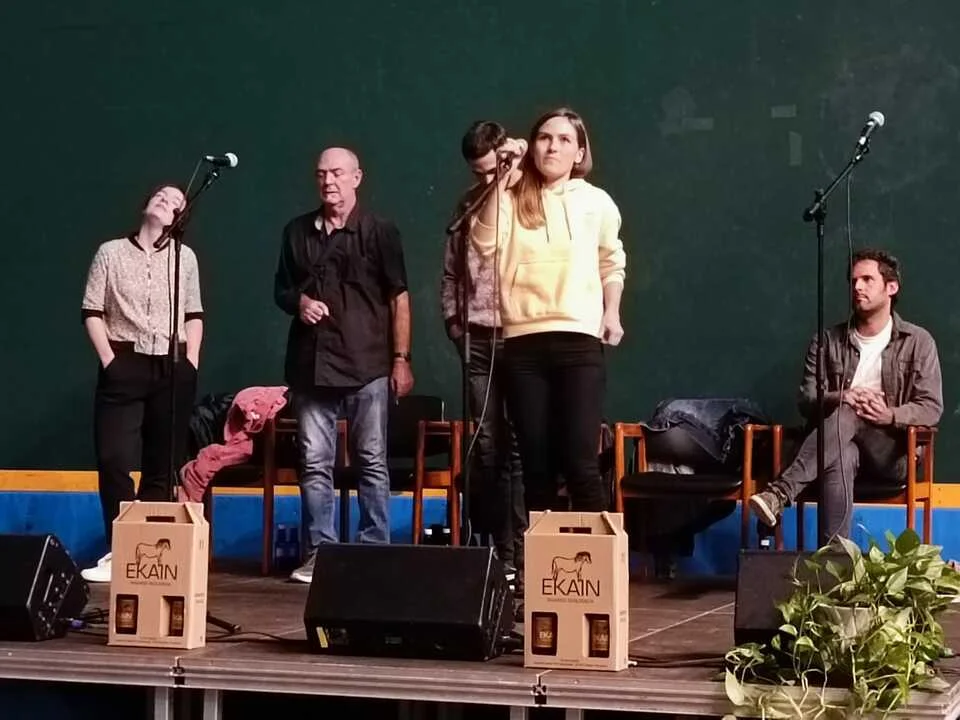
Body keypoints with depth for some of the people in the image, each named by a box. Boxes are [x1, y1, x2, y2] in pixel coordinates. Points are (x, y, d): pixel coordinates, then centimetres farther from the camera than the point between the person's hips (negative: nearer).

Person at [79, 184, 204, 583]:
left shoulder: (185, 257, 8)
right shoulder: (111, 252, 3)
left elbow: (194, 315, 12)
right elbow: (92, 311, 2)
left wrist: (191, 362, 2)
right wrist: (108, 358, -7)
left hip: (173, 368, 2)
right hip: (124, 365, -2)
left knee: (164, 465, 4)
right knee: (114, 460, -10)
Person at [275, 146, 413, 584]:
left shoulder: (379, 232, 2)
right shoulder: (297, 232, 12)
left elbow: (399, 299, 1)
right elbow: (281, 290, 21)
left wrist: (401, 359, -5)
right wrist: (297, 302, -2)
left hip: (367, 366, -3)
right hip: (311, 364, 3)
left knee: (371, 463, 2)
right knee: (314, 463, 4)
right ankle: (318, 552, 10)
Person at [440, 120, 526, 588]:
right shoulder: (469, 204, 13)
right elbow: (452, 271, 18)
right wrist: (452, 318, 8)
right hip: (479, 339, 4)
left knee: (519, 448, -4)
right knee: (487, 449, 4)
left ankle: (520, 556, -1)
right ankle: (498, 553, 10)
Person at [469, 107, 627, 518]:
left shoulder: (596, 202, 10)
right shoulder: (513, 199, 7)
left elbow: (612, 264, 21)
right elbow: (485, 244, -11)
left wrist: (612, 312, 7)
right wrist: (502, 179, -10)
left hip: (579, 340, -1)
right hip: (523, 341, 1)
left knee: (581, 462, -8)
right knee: (536, 464, 4)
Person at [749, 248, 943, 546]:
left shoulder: (918, 342, 5)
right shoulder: (828, 342, 11)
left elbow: (932, 408, -1)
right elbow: (807, 401, 4)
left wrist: (891, 416, -22)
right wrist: (841, 397, -19)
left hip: (893, 452, -1)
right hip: (845, 442, 1)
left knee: (847, 415, -34)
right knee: (841, 457, -40)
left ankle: (780, 493, -46)